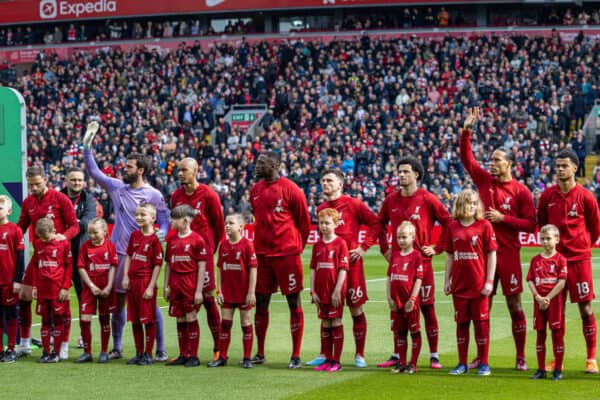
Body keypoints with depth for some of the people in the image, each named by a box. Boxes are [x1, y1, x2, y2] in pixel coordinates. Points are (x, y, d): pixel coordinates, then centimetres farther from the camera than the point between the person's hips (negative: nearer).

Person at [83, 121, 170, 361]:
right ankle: (116, 348, 20)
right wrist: (87, 145, 9)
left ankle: (160, 350, 0)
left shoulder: (154, 195, -4)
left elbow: (164, 222, 0)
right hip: (119, 253, 4)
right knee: (118, 301, 10)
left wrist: (160, 234, -21)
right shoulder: (117, 188, 8)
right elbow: (94, 171, 14)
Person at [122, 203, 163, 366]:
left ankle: (148, 354, 7)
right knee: (135, 320, 11)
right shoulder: (135, 235, 9)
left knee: (148, 320, 0)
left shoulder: (154, 239, -10)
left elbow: (157, 265, -11)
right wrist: (125, 277, 5)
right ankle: (139, 353, 20)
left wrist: (151, 287, -14)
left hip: (146, 282, -7)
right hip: (132, 282, 7)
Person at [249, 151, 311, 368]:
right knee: (260, 302, 8)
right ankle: (259, 353, 18)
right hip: (262, 254, 6)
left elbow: (305, 222, -1)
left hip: (287, 254, -6)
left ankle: (296, 355, 3)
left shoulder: (290, 189, -8)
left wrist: (296, 246, 7)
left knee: (294, 302, -1)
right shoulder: (255, 190, 9)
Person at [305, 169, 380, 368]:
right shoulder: (321, 208, 11)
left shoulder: (353, 204, -4)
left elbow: (376, 223, -2)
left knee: (356, 309, 1)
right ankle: (324, 354, 12)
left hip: (350, 261, -5)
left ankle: (359, 355, 9)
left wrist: (364, 247, -8)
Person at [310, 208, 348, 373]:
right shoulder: (317, 245, 8)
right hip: (321, 291, 5)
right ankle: (327, 359, 18)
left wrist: (337, 291, -15)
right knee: (325, 324, 10)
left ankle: (336, 361, 4)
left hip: (335, 292, -5)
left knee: (336, 323, -1)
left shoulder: (341, 244, -7)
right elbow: (313, 269, 10)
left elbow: (343, 269, -10)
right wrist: (313, 291, 3)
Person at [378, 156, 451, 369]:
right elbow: (380, 224, 22)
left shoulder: (427, 199, -5)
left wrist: (437, 248, -4)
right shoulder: (391, 200, 7)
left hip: (422, 261, -4)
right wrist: (384, 248, 13)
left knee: (427, 307, 0)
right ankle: (396, 355, 14)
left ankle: (434, 356, 5)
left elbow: (448, 223, -1)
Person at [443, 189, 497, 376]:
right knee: (461, 322, 8)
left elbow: (492, 254, -4)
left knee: (481, 322, 2)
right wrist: (447, 280, 8)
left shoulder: (484, 226, -4)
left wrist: (489, 281, -9)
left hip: (479, 284, -3)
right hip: (459, 284, 3)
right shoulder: (452, 227, 6)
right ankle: (462, 363, 15)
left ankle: (484, 364, 9)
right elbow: (450, 256, 12)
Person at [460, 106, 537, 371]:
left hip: (508, 253, -4)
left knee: (514, 304, -1)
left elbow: (531, 223, -6)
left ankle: (520, 357, 6)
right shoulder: (484, 181, 7)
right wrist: (466, 131, -6)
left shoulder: (520, 191, -3)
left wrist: (503, 218, -12)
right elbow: (466, 158, 3)